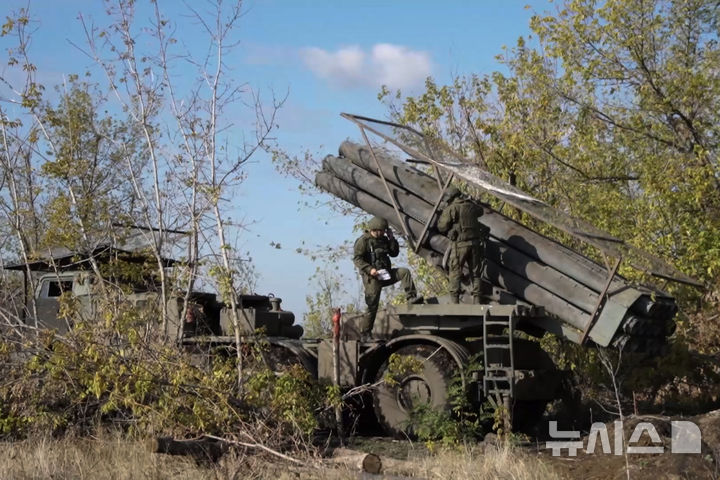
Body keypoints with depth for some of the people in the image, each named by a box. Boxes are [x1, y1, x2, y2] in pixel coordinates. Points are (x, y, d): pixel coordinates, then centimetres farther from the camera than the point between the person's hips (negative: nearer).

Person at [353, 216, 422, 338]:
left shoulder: (383, 239, 15)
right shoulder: (363, 241, -7)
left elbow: (394, 253, 16)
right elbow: (357, 258, -13)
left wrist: (392, 238, 3)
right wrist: (369, 269, -25)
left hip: (385, 274, 6)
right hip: (371, 277, -6)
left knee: (404, 272, -14)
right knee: (372, 305, -7)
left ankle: (411, 297, -18)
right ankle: (365, 333, 2)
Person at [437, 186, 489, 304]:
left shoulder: (450, 209, -7)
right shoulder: (471, 206, 10)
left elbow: (442, 227, -3)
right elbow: (480, 211, 33)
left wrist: (441, 216, 15)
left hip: (460, 244, -5)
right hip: (475, 242, 5)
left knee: (454, 272, 3)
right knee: (476, 273, 11)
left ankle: (455, 302, -5)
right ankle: (477, 301, 9)